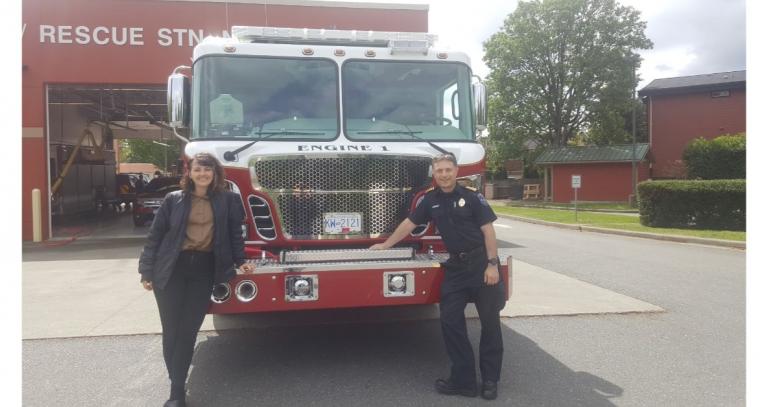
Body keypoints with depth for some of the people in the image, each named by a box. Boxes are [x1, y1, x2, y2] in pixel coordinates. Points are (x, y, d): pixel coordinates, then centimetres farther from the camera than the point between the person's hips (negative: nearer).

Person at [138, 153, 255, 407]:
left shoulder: (227, 200, 5)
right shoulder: (174, 199, 3)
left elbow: (235, 234, 10)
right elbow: (155, 235, 4)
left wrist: (240, 261, -1)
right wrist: (147, 271, 0)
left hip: (204, 270, 0)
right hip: (171, 270, 0)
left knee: (188, 331, 3)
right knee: (171, 331, 3)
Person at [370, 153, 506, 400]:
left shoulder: (472, 197, -6)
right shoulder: (430, 200, 6)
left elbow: (488, 230, -8)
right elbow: (409, 223, 15)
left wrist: (492, 264, -14)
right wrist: (385, 245, 19)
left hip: (481, 263, -4)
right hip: (455, 266, 5)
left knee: (490, 322, 3)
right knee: (450, 320, 2)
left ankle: (490, 380, 16)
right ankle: (463, 379, 12)